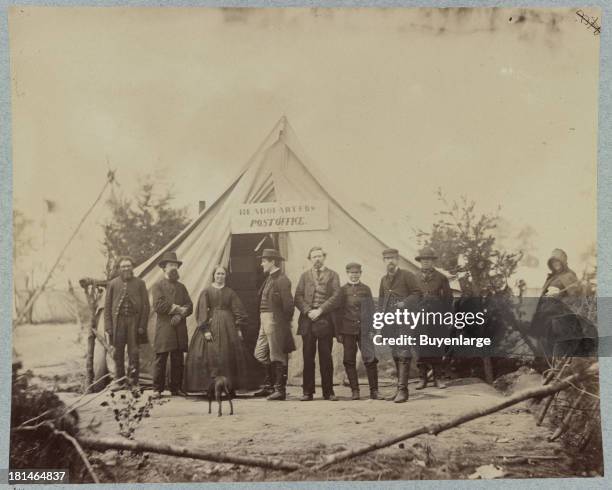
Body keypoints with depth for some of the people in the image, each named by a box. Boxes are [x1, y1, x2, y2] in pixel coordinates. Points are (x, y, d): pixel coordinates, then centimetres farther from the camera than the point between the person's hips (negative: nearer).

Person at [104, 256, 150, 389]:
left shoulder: (139, 283, 5)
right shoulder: (113, 284, 7)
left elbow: (146, 305, 4)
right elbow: (107, 306, 7)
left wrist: (142, 325, -3)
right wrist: (108, 326, 0)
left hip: (134, 322, -1)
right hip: (118, 322, 1)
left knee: (134, 354, -2)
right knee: (118, 354, 5)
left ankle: (133, 382, 4)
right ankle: (119, 382, 14)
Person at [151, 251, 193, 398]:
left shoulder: (181, 286, 20)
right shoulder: (158, 285, 5)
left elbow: (189, 306, 11)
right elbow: (158, 305, -10)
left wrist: (180, 315, -8)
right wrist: (178, 308, -9)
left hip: (179, 328, 4)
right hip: (164, 328, -4)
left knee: (178, 361, 4)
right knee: (160, 359, -4)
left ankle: (176, 388, 10)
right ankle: (157, 389, 2)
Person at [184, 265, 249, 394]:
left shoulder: (230, 292, 9)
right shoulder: (206, 291, 1)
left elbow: (238, 311, 8)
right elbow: (202, 311, -5)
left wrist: (239, 328, 0)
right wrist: (205, 329, -14)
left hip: (228, 327, 3)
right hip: (211, 324, -2)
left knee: (229, 356, 2)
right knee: (211, 356, -7)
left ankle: (230, 387, 7)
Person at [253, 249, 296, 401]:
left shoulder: (282, 280, -14)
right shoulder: (269, 279, 15)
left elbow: (288, 304, -16)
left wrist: (285, 324, -13)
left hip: (275, 321, -10)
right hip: (265, 321, 10)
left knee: (278, 357, -2)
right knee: (260, 353, 15)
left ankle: (280, 390, 6)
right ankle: (271, 384, 29)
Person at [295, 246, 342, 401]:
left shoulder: (332, 275, 9)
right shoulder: (304, 276, 16)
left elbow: (335, 296, -2)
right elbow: (298, 297, 6)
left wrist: (320, 310, -12)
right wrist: (308, 311, -10)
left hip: (325, 321, -2)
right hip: (307, 321, 2)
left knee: (326, 358, 1)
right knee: (308, 358, 2)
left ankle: (328, 391, 7)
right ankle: (308, 391, 7)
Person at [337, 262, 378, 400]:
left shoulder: (366, 289, 10)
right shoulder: (342, 290, 7)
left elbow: (371, 310, 9)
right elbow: (339, 311, 5)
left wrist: (371, 329, 1)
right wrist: (338, 332, 1)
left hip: (364, 330, 0)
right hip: (348, 330, 0)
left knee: (370, 360, -4)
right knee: (349, 361, 2)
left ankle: (374, 390, 5)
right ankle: (354, 390, 11)